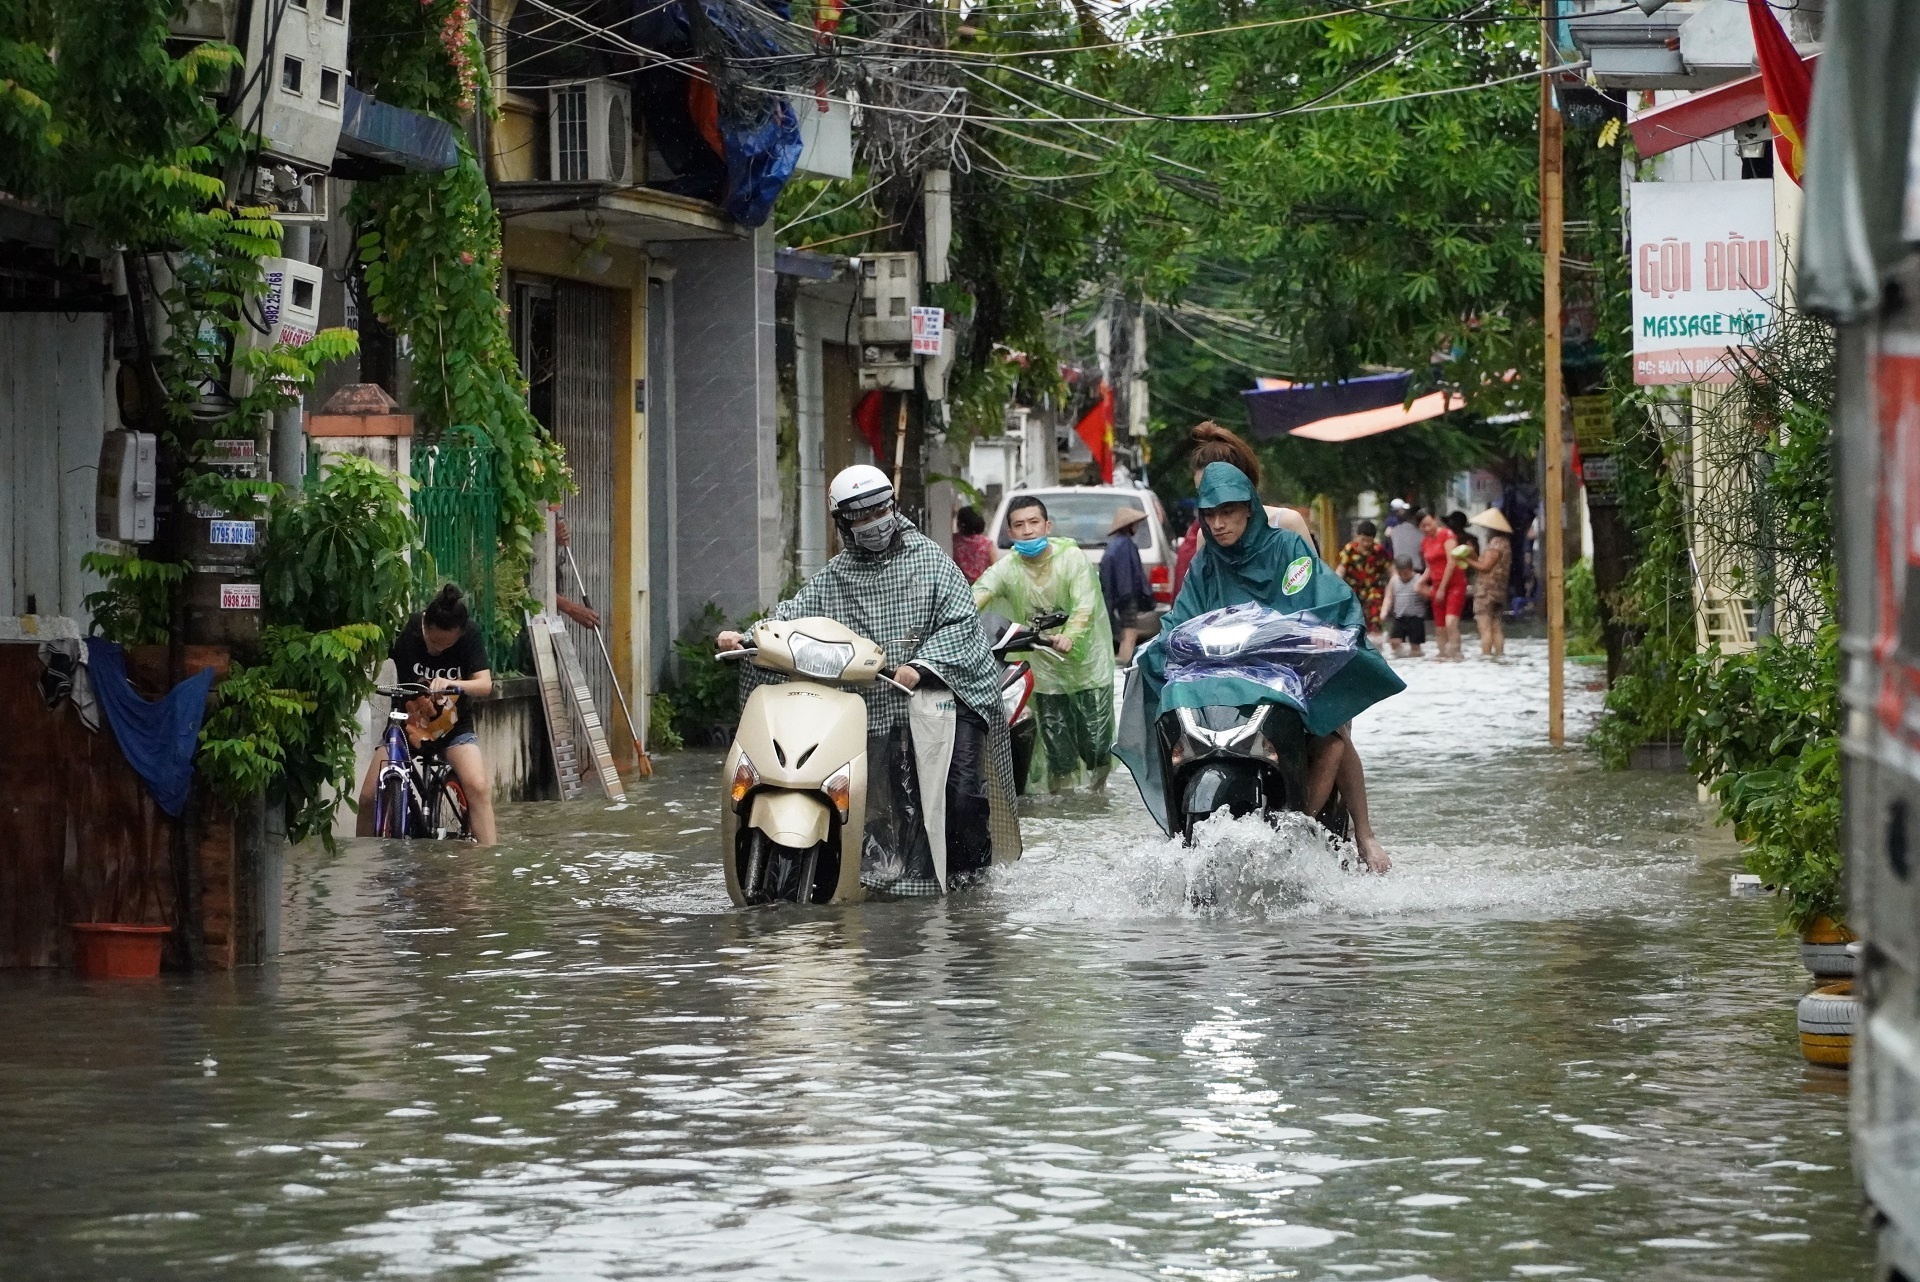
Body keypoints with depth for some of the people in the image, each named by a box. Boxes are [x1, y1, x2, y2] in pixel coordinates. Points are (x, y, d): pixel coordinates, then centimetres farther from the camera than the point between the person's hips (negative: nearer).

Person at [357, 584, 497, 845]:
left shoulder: (469, 635, -15)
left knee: (479, 788, -26)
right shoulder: (406, 631, -17)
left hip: (453, 726, -1)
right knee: (369, 797, -11)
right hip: (407, 723, 1)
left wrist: (452, 684, -42)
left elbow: (485, 684, -22)